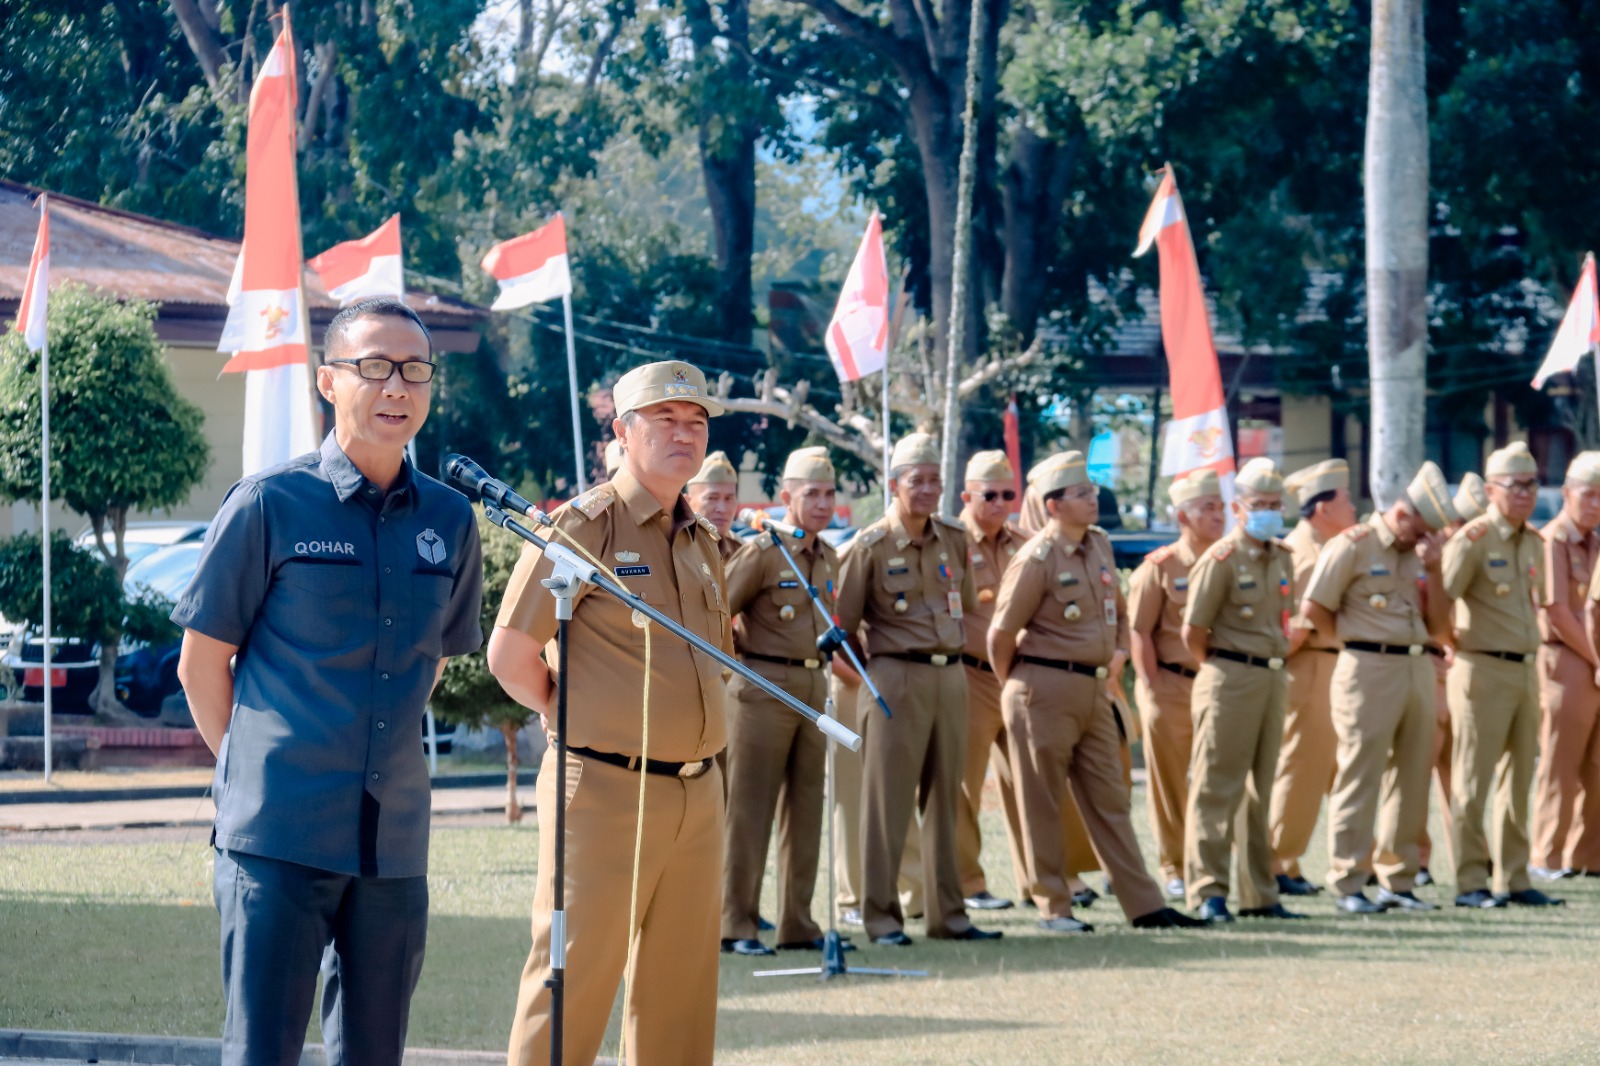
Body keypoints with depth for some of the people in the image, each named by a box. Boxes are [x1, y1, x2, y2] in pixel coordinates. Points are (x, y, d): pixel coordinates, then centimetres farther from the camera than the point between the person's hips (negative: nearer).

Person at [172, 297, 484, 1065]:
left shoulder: (449, 522, 9)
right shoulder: (270, 504, -3)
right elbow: (202, 661, 2)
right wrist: (255, 770, 6)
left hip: (395, 841, 5)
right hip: (278, 833, -4)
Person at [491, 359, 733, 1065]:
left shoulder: (704, 541, 15)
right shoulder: (583, 526, -8)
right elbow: (509, 653, -12)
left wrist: (696, 734, 15)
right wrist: (579, 718, -3)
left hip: (698, 794, 7)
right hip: (606, 788, -7)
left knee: (680, 987, 10)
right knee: (574, 980, -6)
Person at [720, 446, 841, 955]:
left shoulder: (828, 558, 12)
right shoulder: (761, 552, -11)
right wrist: (741, 659, -2)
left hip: (813, 688, 7)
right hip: (763, 689, -7)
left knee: (806, 807, 8)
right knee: (749, 808, -5)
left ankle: (798, 923, 14)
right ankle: (736, 925, -3)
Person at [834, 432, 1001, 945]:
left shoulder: (954, 539, 8)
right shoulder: (872, 546, -8)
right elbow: (840, 622, -4)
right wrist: (866, 670, 2)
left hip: (951, 676, 5)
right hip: (897, 680, -5)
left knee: (944, 798, 10)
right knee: (887, 800, -4)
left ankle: (947, 912, 15)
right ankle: (881, 916, -1)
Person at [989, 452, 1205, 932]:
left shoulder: (1100, 546, 10)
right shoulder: (1037, 558, -14)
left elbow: (1118, 607, 27)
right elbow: (1001, 634, -9)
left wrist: (1120, 649, 12)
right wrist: (1016, 689, 1)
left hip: (1094, 689, 8)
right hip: (1046, 690, -7)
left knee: (1110, 801, 9)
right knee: (1044, 805, 2)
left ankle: (1144, 905, 9)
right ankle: (1053, 907, 8)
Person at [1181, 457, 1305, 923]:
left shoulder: (1283, 558, 12)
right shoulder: (1221, 559, -10)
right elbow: (1193, 630, -8)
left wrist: (1278, 658, 13)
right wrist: (1220, 669, 3)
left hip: (1274, 677, 7)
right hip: (1231, 679, -7)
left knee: (1259, 789, 11)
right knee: (1217, 788, -5)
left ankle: (1260, 894, 16)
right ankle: (1208, 892, -4)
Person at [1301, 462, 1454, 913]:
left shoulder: (1419, 553, 16)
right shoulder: (1353, 546, -5)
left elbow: (1438, 623, 13)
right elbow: (1314, 608, -9)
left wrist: (1433, 569, 0)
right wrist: (1360, 643, -1)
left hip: (1418, 669, 7)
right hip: (1370, 671, -7)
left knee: (1412, 778, 7)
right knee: (1359, 778, -6)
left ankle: (1398, 880, 14)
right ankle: (1347, 884, -3)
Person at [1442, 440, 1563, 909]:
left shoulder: (1534, 542, 13)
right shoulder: (1473, 539, -10)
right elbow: (1441, 594, -22)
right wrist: (1463, 545, -31)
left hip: (1525, 671, 8)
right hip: (1483, 671, -8)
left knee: (1519, 780, 10)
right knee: (1473, 782, -4)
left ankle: (1514, 878, 15)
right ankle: (1471, 882, 0)